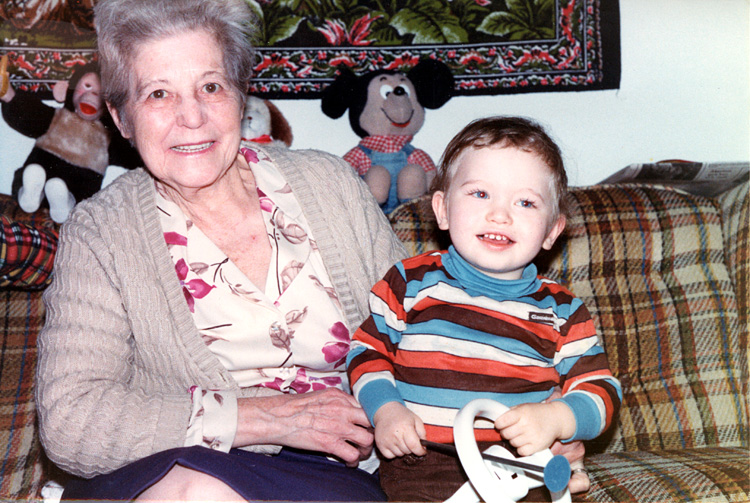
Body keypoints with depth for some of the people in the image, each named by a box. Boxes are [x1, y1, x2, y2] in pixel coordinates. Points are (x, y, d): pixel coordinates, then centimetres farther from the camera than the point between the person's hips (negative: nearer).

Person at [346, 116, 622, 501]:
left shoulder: (561, 311, 8)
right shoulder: (412, 282, 6)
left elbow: (600, 390, 7)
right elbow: (369, 350, 13)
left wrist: (556, 419, -13)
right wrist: (385, 409, -4)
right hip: (422, 466, 0)